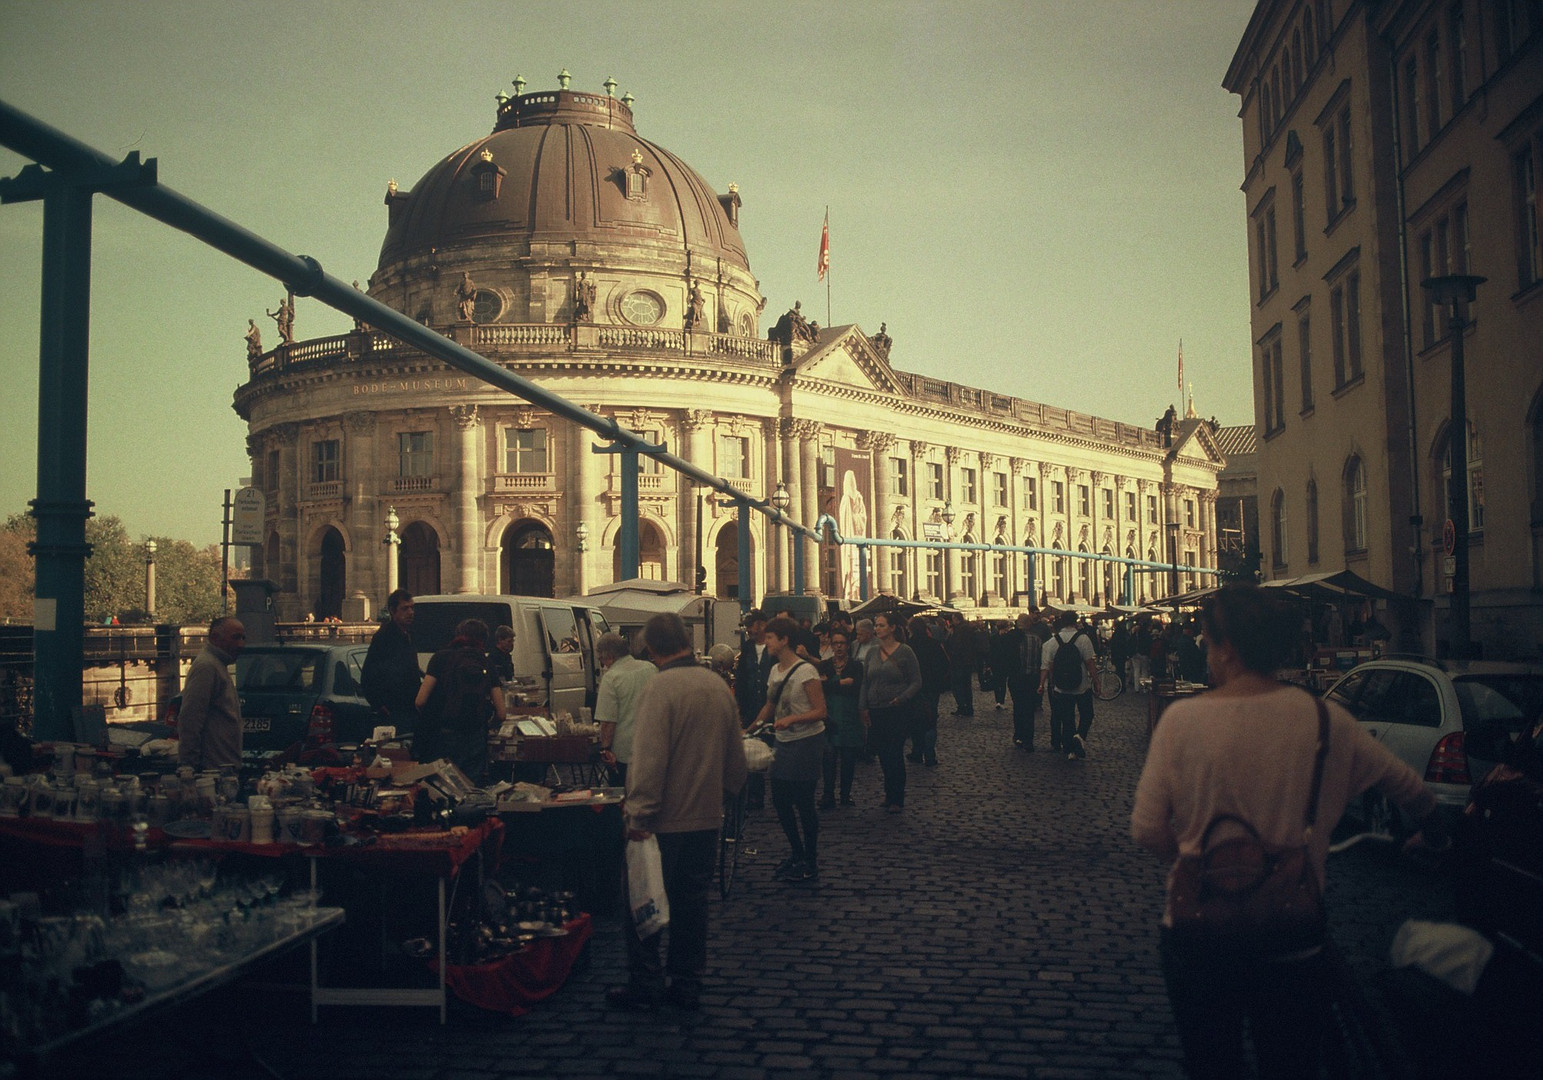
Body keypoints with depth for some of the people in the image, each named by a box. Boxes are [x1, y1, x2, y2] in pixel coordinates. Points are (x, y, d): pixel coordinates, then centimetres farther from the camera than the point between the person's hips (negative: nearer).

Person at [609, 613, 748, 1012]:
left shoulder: (659, 688, -17)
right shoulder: (719, 686, 4)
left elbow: (649, 759, -23)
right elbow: (736, 755, 12)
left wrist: (639, 816, -20)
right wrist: (727, 791, 27)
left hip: (663, 820, -6)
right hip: (706, 815, 6)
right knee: (692, 901, 14)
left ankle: (644, 985, 12)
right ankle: (687, 985, 19)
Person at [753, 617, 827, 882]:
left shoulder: (806, 671, -16)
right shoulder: (775, 670, 8)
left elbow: (820, 711, -17)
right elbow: (770, 707, 20)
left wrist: (791, 719, -28)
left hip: (806, 743, -8)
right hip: (782, 742, 8)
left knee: (803, 803, -2)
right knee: (780, 800, 11)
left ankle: (810, 863, 11)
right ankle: (796, 854, 28)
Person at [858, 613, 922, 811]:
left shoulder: (904, 651, -6)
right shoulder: (873, 652, 9)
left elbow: (916, 682, -5)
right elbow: (865, 681, 14)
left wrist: (902, 698, -18)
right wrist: (864, 706, 5)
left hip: (897, 711, -5)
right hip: (876, 711, 5)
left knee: (894, 753, -3)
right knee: (882, 753, 8)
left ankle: (896, 800, 6)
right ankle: (890, 793, 23)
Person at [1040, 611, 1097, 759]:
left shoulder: (1052, 641, 0)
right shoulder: (1083, 638, -9)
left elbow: (1047, 666, -2)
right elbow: (1090, 662, -12)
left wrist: (1042, 684, 2)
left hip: (1061, 688, 3)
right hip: (1083, 686, -3)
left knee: (1066, 719, 9)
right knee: (1086, 714, 12)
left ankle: (1069, 750, 9)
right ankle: (1080, 735, -15)